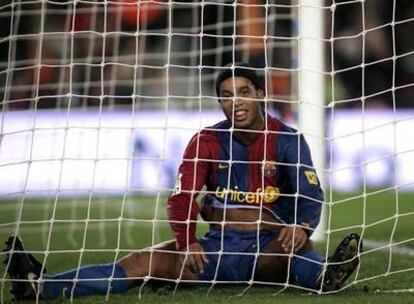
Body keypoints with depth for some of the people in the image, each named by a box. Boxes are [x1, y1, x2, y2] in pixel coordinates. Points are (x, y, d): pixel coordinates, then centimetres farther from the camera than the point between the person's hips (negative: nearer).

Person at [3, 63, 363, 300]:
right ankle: (43, 285, -37)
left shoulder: (288, 140, 1)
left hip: (269, 249, -2)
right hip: (216, 247, 2)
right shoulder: (207, 141, 8)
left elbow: (310, 194, -9)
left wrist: (301, 225, -34)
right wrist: (186, 242, -23)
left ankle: (322, 277, -75)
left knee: (299, 244, -37)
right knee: (145, 261, -19)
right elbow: (182, 195, -1)